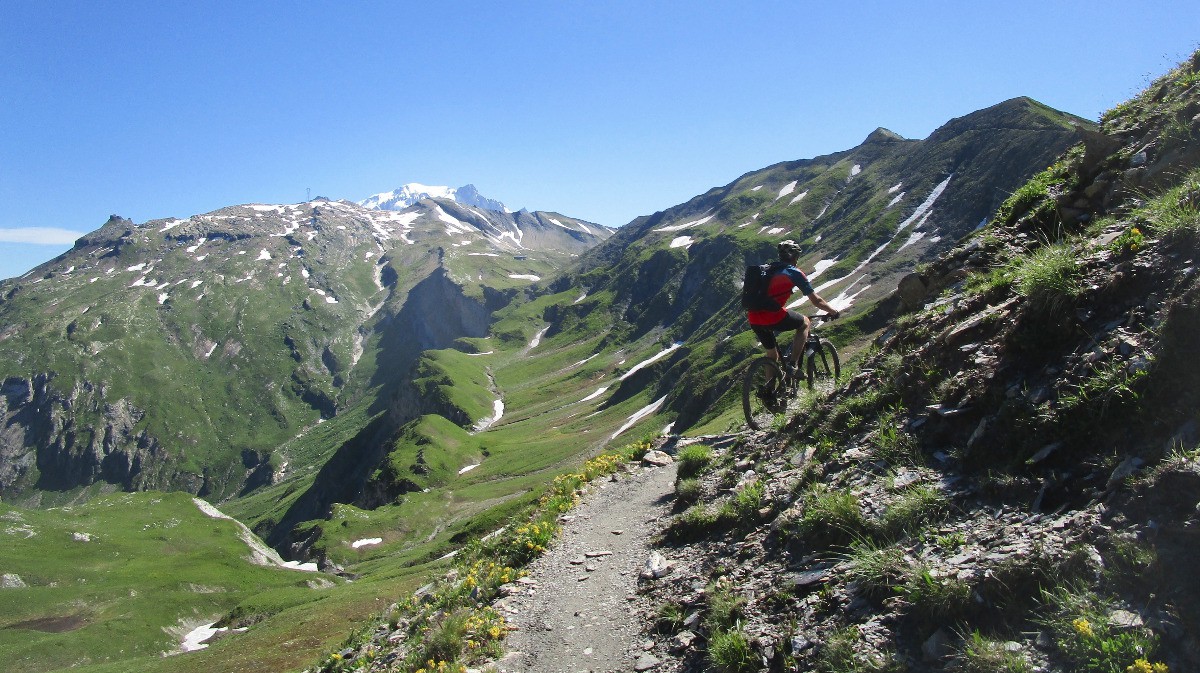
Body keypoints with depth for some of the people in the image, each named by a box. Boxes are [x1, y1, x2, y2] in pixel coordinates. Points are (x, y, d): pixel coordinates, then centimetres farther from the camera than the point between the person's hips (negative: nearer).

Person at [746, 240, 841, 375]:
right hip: (772, 316, -6)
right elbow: (816, 301, 7)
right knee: (805, 323, 19)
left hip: (753, 319, 7)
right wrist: (834, 312, 23)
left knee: (772, 355, 25)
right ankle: (793, 365, 8)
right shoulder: (794, 273, 3)